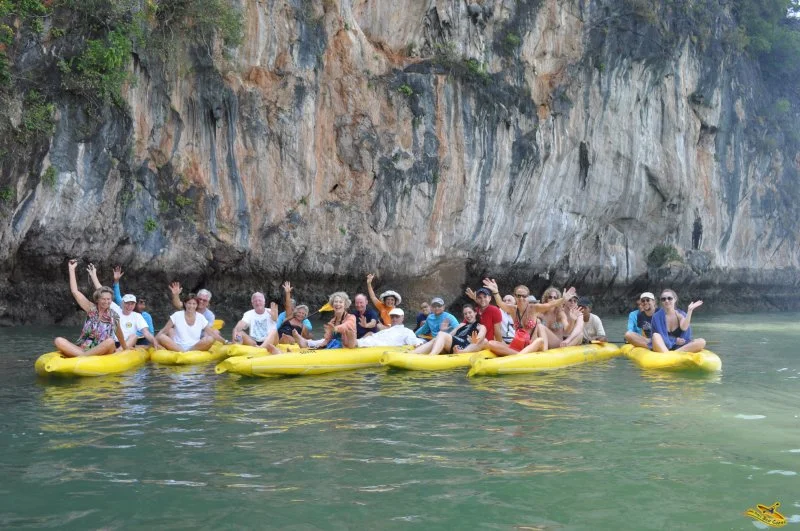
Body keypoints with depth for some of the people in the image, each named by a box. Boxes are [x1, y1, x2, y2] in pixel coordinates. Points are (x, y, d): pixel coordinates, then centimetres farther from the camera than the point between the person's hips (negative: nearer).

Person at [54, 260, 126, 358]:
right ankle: (83, 356, -40)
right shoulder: (91, 309, 6)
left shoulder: (114, 316, 4)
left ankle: (80, 357, -32)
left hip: (102, 353, -1)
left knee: (110, 342, -34)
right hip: (82, 349, 1)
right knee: (59, 341, -21)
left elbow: (119, 333, 21)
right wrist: (71, 269, 3)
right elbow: (75, 291, 3)